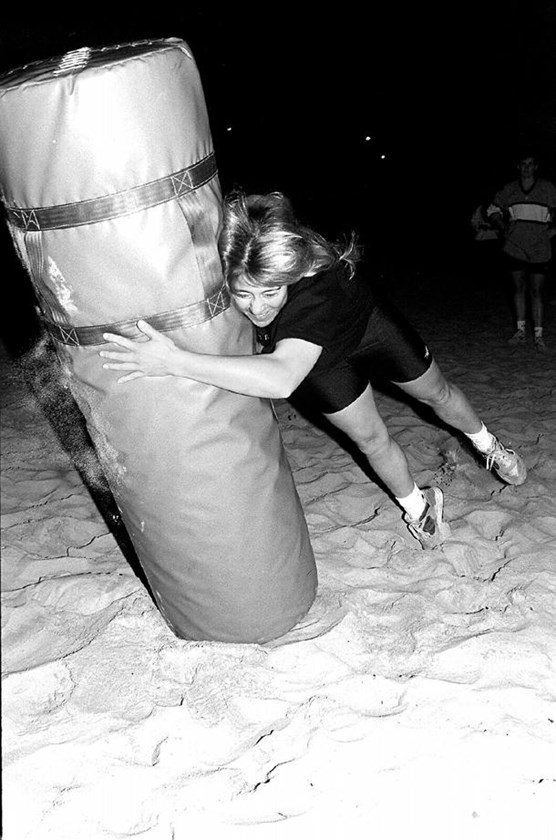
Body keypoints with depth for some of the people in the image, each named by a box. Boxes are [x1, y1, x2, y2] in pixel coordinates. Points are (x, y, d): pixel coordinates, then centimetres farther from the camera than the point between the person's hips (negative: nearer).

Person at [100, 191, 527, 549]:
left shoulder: (318, 286, -52)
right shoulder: (231, 276, -38)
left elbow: (282, 378, -70)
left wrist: (175, 362, -75)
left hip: (368, 323, -3)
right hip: (320, 359, 3)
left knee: (436, 392, 21)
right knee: (371, 439, 10)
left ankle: (488, 445, 54)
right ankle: (418, 507, 40)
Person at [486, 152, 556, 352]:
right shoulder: (508, 190, 5)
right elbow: (492, 210, 15)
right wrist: (501, 225, 0)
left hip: (539, 249, -2)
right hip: (514, 248, 2)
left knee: (536, 292, -1)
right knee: (518, 288, 9)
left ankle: (538, 336, 5)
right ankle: (520, 331, 20)